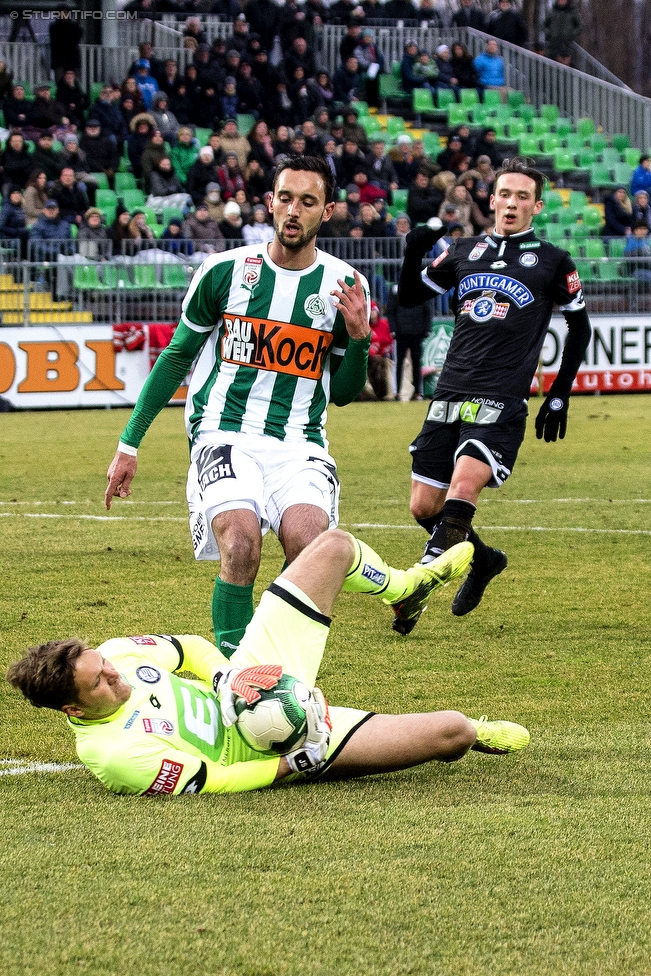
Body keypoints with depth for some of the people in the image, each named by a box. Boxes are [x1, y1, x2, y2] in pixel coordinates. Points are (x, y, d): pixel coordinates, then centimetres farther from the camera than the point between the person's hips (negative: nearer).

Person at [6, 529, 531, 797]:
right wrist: (301, 762, -26)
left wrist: (226, 676, -11)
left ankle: (406, 586, 38)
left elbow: (189, 649, 6)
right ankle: (475, 734, 27)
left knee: (334, 547, 4)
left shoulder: (115, 652, -12)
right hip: (267, 743, -7)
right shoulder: (115, 757, -32)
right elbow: (211, 782, -26)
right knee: (450, 732, -13)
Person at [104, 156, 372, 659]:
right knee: (241, 546, -29)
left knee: (307, 544, -28)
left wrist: (359, 338, -6)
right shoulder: (225, 271, 2)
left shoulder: (344, 286, 5)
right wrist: (130, 443, 13)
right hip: (225, 434, -1)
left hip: (299, 443, 1)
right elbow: (177, 357, 14)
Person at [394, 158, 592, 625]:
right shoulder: (465, 252, 14)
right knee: (424, 506, 3)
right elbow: (410, 297, 19)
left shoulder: (552, 262, 5)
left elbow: (580, 327, 15)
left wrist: (559, 395, 10)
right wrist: (414, 253, -1)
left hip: (501, 403, -5)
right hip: (449, 396, 5)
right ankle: (483, 559, 29)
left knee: (463, 487, -26)